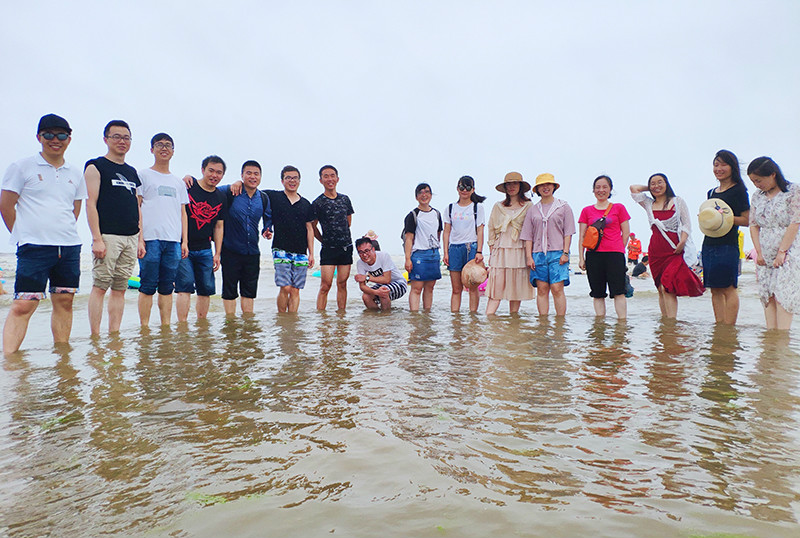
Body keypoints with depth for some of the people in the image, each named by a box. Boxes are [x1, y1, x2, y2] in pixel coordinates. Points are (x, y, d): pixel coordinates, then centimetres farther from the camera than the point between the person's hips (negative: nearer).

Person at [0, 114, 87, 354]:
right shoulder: (22, 167, 3)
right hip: (34, 248, -4)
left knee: (64, 302, 7)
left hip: (70, 247, 4)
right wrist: (25, 235, 0)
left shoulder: (75, 174, 15)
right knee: (23, 306, -9)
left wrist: (64, 234, 12)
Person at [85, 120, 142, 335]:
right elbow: (91, 204, -7)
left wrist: (140, 239, 14)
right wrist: (97, 239, -15)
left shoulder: (132, 172, 20)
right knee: (100, 286, -6)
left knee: (120, 289, 6)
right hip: (107, 236, -6)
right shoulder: (96, 167, 2)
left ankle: (115, 334, 10)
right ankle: (95, 336, -2)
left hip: (131, 238, 6)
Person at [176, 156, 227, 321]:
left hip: (205, 250, 5)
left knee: (206, 289, 5)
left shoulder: (221, 198, 11)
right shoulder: (187, 186, -4)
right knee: (185, 286, -11)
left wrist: (217, 254, 9)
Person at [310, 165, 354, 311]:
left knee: (342, 284, 8)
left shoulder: (345, 199, 9)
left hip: (347, 248, 4)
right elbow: (312, 227, 5)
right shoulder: (317, 203, -3)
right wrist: (325, 241, 9)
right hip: (328, 249, -4)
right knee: (325, 286, -8)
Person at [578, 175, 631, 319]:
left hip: (615, 255, -2)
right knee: (597, 294, 4)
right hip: (593, 254, 2)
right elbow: (582, 236, 10)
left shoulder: (619, 208, 9)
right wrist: (581, 257, 4)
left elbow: (626, 233, 9)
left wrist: (617, 250, 4)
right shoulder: (586, 211, 12)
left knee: (618, 292, -7)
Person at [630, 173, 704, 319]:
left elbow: (687, 224, 4)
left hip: (674, 251, -4)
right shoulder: (649, 204, 16)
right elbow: (634, 188, 17)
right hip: (655, 251, 4)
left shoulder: (678, 201, 9)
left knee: (668, 288, -16)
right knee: (661, 289, 5)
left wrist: (682, 242, -10)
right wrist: (650, 188, 19)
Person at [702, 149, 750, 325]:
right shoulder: (711, 192, 18)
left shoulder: (738, 190, -1)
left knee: (728, 288, -6)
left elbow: (747, 220, -7)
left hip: (727, 245, -7)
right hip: (709, 244, 7)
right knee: (715, 290, 7)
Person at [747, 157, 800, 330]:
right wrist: (759, 253, 0)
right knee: (768, 296, 0)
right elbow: (753, 225, 9)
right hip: (764, 255, 5)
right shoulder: (757, 196, 12)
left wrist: (781, 252, -13)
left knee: (782, 294, -11)